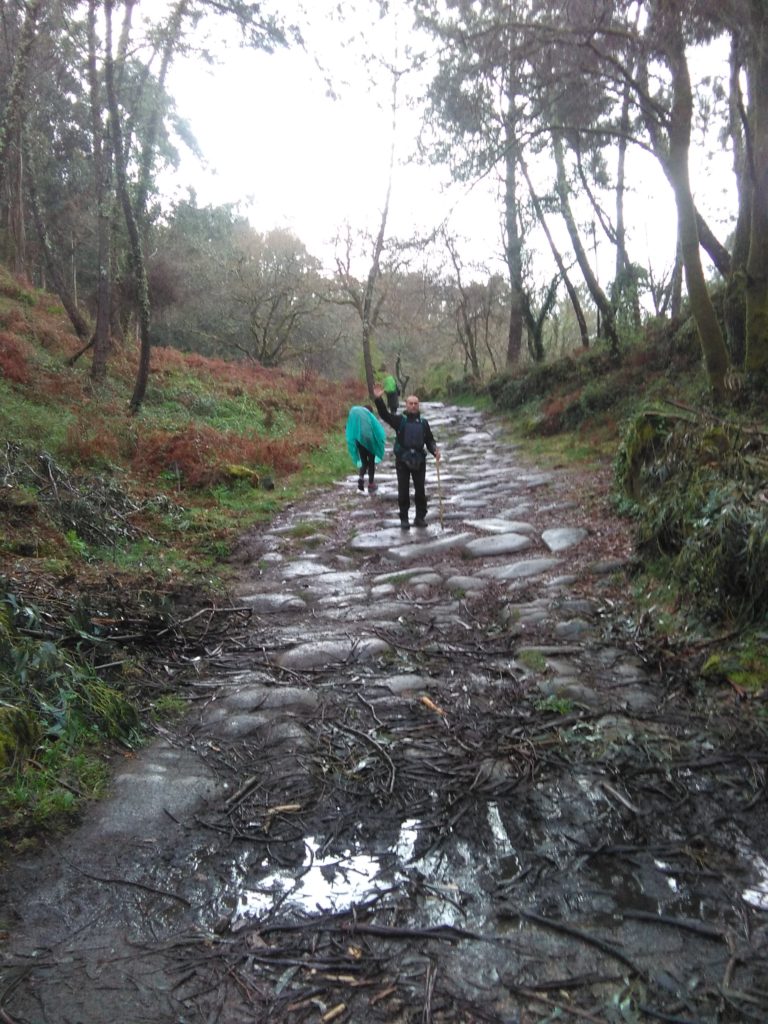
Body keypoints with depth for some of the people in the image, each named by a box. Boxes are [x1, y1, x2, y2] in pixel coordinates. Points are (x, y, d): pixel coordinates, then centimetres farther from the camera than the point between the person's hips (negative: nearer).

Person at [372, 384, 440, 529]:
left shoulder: (423, 422, 10)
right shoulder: (399, 419, 1)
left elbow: (430, 440, 12)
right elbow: (385, 414, -13)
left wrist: (435, 450, -7)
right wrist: (378, 399, -28)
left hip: (419, 461, 3)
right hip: (402, 460, -2)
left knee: (420, 490, 6)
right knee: (403, 491, 2)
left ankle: (420, 517, 18)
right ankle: (404, 519, 11)